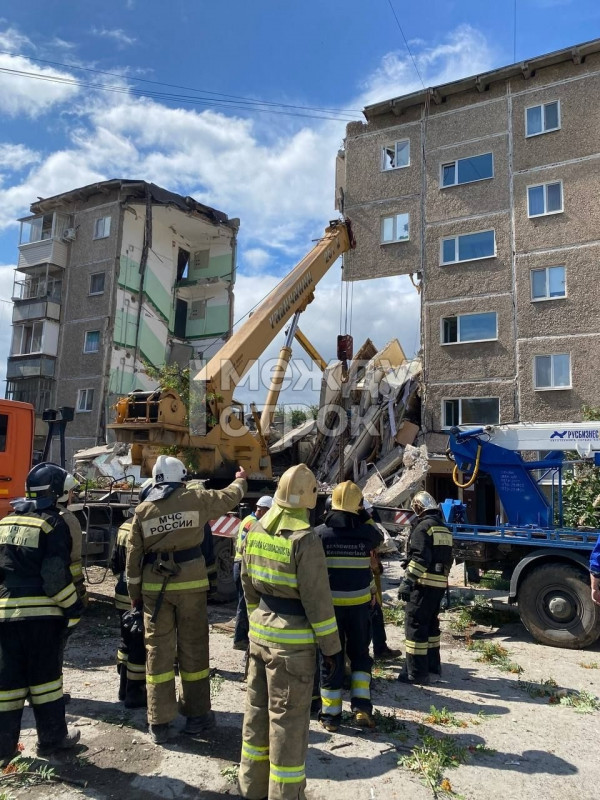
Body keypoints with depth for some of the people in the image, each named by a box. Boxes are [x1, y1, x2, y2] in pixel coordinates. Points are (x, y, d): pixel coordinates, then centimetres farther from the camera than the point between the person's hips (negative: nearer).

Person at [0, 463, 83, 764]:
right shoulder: (53, 523, -10)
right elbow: (55, 573, -16)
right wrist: (73, 607, -8)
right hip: (41, 610, -5)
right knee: (45, 675, 7)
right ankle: (51, 737, 18)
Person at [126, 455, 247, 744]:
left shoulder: (143, 510, 2)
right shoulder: (196, 499, -5)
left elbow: (133, 555, 5)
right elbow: (229, 497, 12)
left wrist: (134, 592, 15)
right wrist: (240, 481, 33)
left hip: (154, 586, 2)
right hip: (190, 583, -2)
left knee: (158, 650, 10)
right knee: (193, 648, 10)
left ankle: (159, 723, 17)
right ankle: (196, 715, 23)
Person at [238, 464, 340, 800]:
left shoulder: (256, 530, 0)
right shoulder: (305, 539, -22)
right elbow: (318, 600, -19)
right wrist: (331, 646, -8)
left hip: (260, 631, 7)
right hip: (293, 639, -7)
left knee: (258, 706, 20)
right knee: (288, 718, 7)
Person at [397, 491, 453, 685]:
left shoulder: (423, 526, -12)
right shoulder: (444, 529, 16)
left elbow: (419, 559, -21)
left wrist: (407, 582, -20)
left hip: (424, 583, -9)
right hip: (440, 583, 9)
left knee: (415, 626, -3)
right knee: (431, 625, 19)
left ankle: (416, 673, 0)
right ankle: (433, 668, 27)